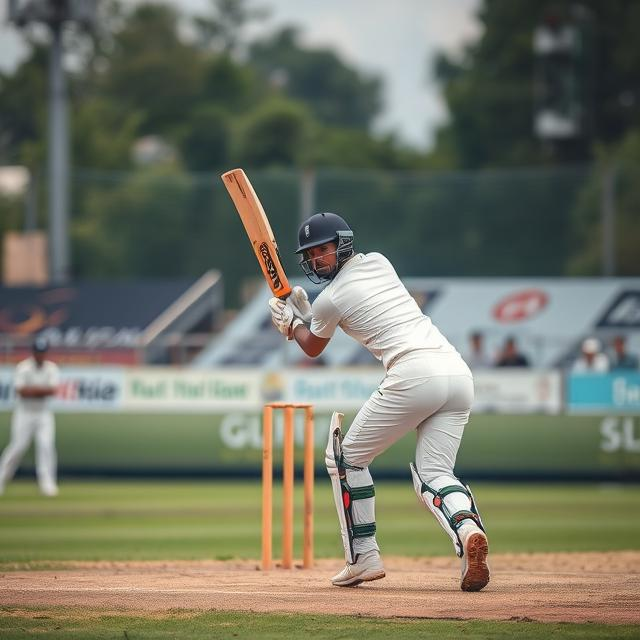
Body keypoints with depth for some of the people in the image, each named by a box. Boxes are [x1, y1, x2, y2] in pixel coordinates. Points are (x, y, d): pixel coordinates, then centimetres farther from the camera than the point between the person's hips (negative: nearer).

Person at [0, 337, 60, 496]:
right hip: (24, 413, -3)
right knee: (18, 445, -5)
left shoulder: (51, 368, 1)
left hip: (43, 413, 3)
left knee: (46, 444, -10)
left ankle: (47, 482, -8)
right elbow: (21, 391, -20)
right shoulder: (23, 367, -8)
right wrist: (42, 390, -18)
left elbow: (52, 390, -13)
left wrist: (32, 390, -20)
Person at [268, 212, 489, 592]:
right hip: (459, 372, 6)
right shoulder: (379, 261, 22)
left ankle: (363, 558, 10)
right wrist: (305, 315, 35)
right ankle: (468, 529, -26)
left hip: (414, 374, -6)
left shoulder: (330, 299, 5)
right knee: (434, 473, 7)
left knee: (348, 457, 12)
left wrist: (291, 322, 43)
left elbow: (313, 348, 25)